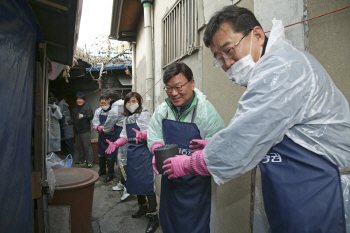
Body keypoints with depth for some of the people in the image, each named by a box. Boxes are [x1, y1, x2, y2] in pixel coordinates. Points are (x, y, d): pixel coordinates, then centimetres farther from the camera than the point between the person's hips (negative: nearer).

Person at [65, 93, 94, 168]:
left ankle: (90, 162, -3)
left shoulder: (87, 108, -4)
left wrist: (83, 116, -31)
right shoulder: (75, 109, 18)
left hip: (85, 131, -7)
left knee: (87, 146, -7)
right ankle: (81, 160, 27)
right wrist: (68, 123, 3)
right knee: (78, 146, 14)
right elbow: (73, 119, 20)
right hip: (77, 131, 8)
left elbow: (91, 116, -16)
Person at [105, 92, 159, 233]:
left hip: (143, 151, -7)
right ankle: (142, 207, 32)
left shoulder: (145, 115, -8)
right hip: (132, 151, 8)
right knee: (135, 181, 13)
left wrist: (142, 134, -39)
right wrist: (115, 144, -1)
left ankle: (153, 216, -1)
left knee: (146, 182, -9)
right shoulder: (127, 118, 15)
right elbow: (125, 136, 15)